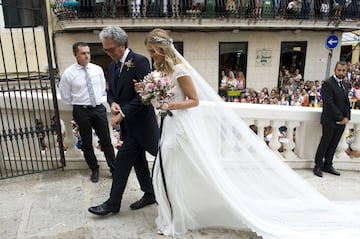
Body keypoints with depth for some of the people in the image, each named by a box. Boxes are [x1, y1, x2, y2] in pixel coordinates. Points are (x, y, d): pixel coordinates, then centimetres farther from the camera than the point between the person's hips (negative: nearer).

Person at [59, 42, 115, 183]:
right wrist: (79, 103, 5)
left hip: (99, 109, 2)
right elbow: (66, 97, 0)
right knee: (86, 143, 12)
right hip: (81, 111, -2)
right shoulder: (68, 74, -9)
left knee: (106, 141, 8)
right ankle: (94, 170, 30)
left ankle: (114, 169, 21)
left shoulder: (98, 69, 0)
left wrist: (97, 101, 8)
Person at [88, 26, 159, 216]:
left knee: (122, 161, -3)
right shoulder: (113, 65, 11)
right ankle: (149, 194, 30)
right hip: (128, 122, 8)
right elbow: (111, 91, 18)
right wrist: (113, 103, -5)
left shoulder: (140, 61, -15)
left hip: (138, 122, -8)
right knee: (138, 160, 15)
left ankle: (113, 203, 11)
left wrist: (123, 113, -21)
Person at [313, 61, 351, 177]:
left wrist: (346, 117, 0)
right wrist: (340, 118, -15)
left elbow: (347, 102, 14)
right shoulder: (328, 83, -11)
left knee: (333, 144, 12)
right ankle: (318, 166, 13)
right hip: (330, 121, -7)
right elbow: (329, 104, -17)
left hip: (341, 121, 7)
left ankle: (328, 165, 23)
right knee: (325, 144, 1)